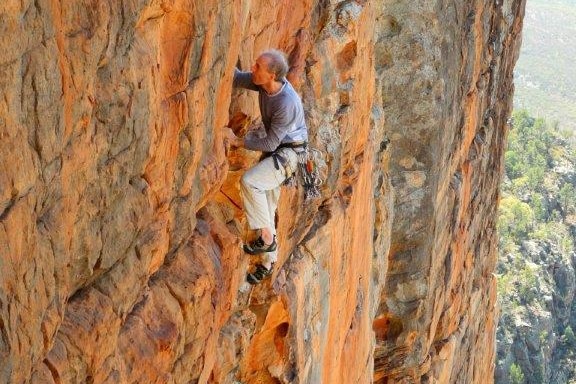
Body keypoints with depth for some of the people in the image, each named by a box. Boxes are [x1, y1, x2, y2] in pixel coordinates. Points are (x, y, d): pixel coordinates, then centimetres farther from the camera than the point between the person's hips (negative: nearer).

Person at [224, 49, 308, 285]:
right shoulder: (263, 83, -10)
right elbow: (236, 78, 6)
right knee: (267, 206, 13)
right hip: (272, 150, 9)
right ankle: (267, 262, 27)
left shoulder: (287, 103, -32)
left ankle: (267, 239, -17)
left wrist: (237, 141, -19)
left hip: (288, 154, -9)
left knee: (249, 181, -29)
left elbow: (270, 143, -25)